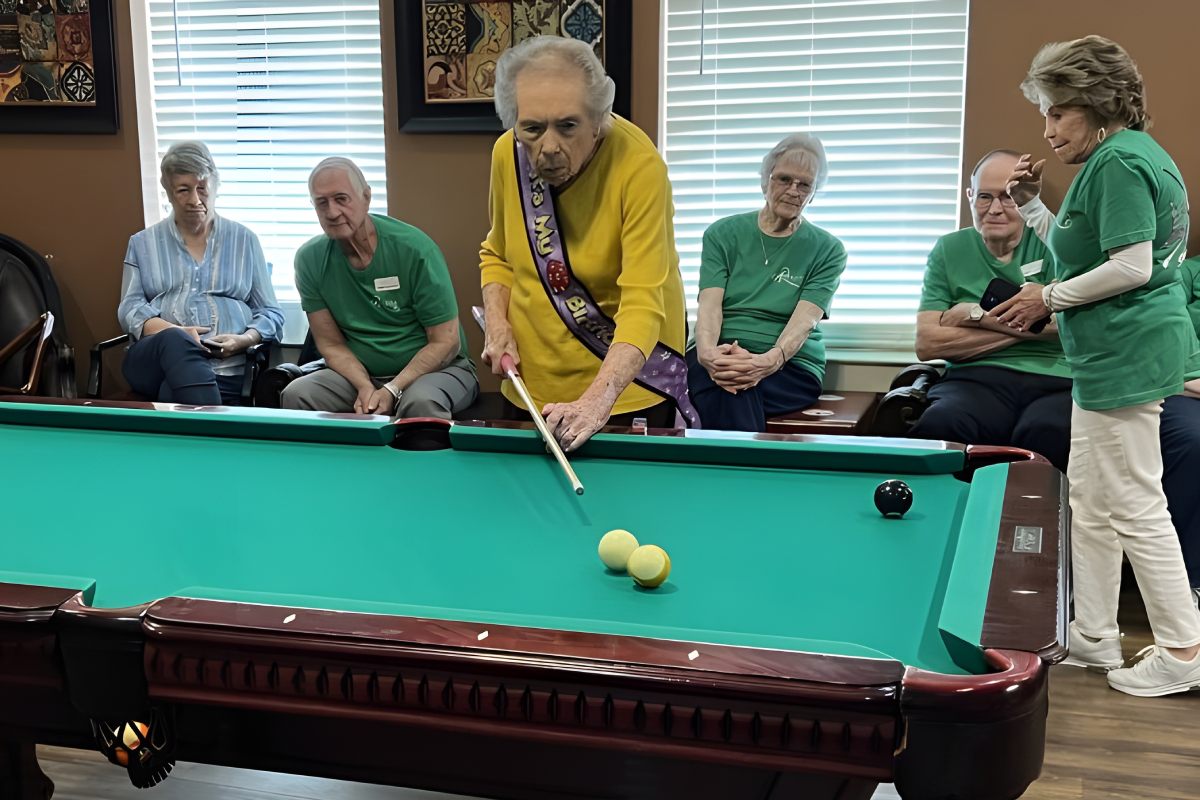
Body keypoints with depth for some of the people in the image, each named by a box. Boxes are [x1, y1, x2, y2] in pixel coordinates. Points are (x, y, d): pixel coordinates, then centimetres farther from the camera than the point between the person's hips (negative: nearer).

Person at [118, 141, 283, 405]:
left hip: (225, 367, -1)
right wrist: (175, 332, -14)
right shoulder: (142, 243, 18)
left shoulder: (244, 240, 16)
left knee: (175, 394, -37)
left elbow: (272, 313, 14)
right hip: (154, 357, 1)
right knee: (176, 343, -39)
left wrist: (243, 340, -9)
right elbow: (130, 309, 7)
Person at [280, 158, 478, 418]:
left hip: (434, 368, -4)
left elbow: (446, 342, -13)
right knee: (295, 395, -22)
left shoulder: (414, 249, -15)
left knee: (421, 403, -37)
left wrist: (392, 390, -22)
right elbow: (331, 344, 1)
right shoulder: (310, 259, -3)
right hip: (359, 373, 4)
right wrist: (365, 387, -19)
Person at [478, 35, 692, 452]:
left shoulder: (640, 165, -25)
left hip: (626, 389, -5)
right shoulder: (506, 154, -8)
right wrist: (496, 323, -7)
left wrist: (597, 399, -43)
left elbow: (643, 304, -31)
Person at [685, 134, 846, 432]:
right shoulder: (722, 234, 12)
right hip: (717, 358, 1)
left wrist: (769, 361, -28)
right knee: (730, 391, -37)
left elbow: (804, 320, -6)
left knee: (734, 392, -35)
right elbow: (710, 304, -2)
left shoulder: (827, 250, 8)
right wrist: (707, 352, -25)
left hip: (789, 366, -1)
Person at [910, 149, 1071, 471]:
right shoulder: (949, 250, 12)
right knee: (938, 426, -34)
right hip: (977, 379, 1)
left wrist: (976, 314, -4)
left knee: (1048, 434, -36)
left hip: (1054, 382, 0)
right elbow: (927, 344, 1)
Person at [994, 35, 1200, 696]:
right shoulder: (1135, 154, 17)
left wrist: (1050, 298, -12)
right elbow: (1081, 249, 19)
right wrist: (1032, 204, 10)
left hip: (1126, 354, -11)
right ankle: (1094, 635, 25)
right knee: (1088, 496, 16)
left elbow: (1131, 266, -23)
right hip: (1112, 354, 11)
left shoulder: (1118, 162, -15)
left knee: (1135, 506, -3)